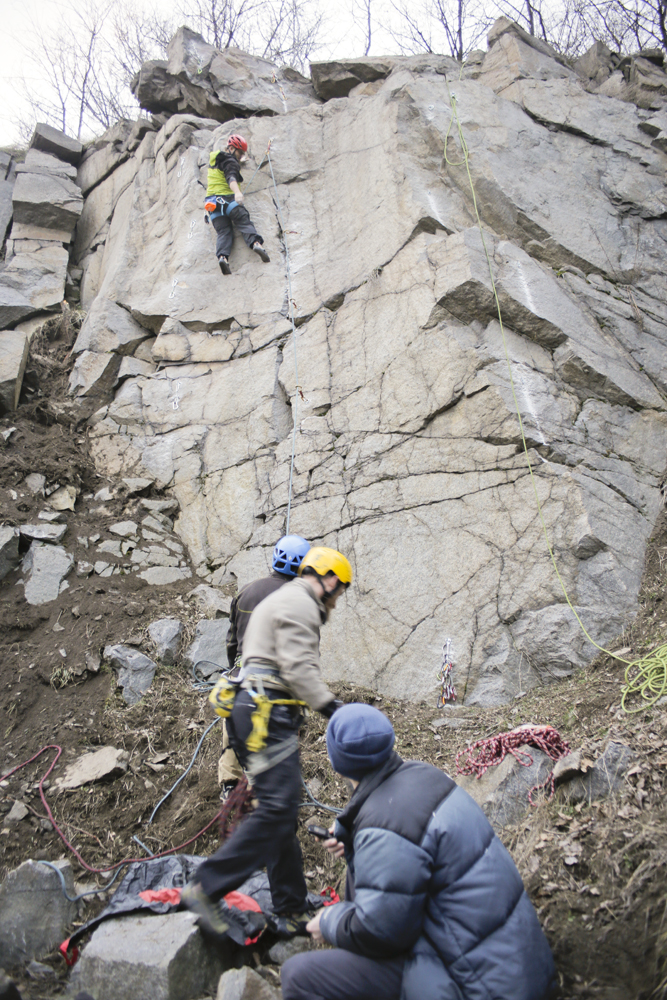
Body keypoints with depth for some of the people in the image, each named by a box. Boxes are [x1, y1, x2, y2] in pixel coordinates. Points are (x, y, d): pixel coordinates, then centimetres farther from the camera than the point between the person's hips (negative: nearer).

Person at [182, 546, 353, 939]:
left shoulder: (282, 601, 28)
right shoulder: (299, 603, -6)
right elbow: (299, 669, -17)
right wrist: (334, 709, -18)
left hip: (260, 715, 11)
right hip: (266, 714, -11)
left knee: (283, 812, 10)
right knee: (278, 809, -14)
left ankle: (292, 913, 15)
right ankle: (207, 888, -12)